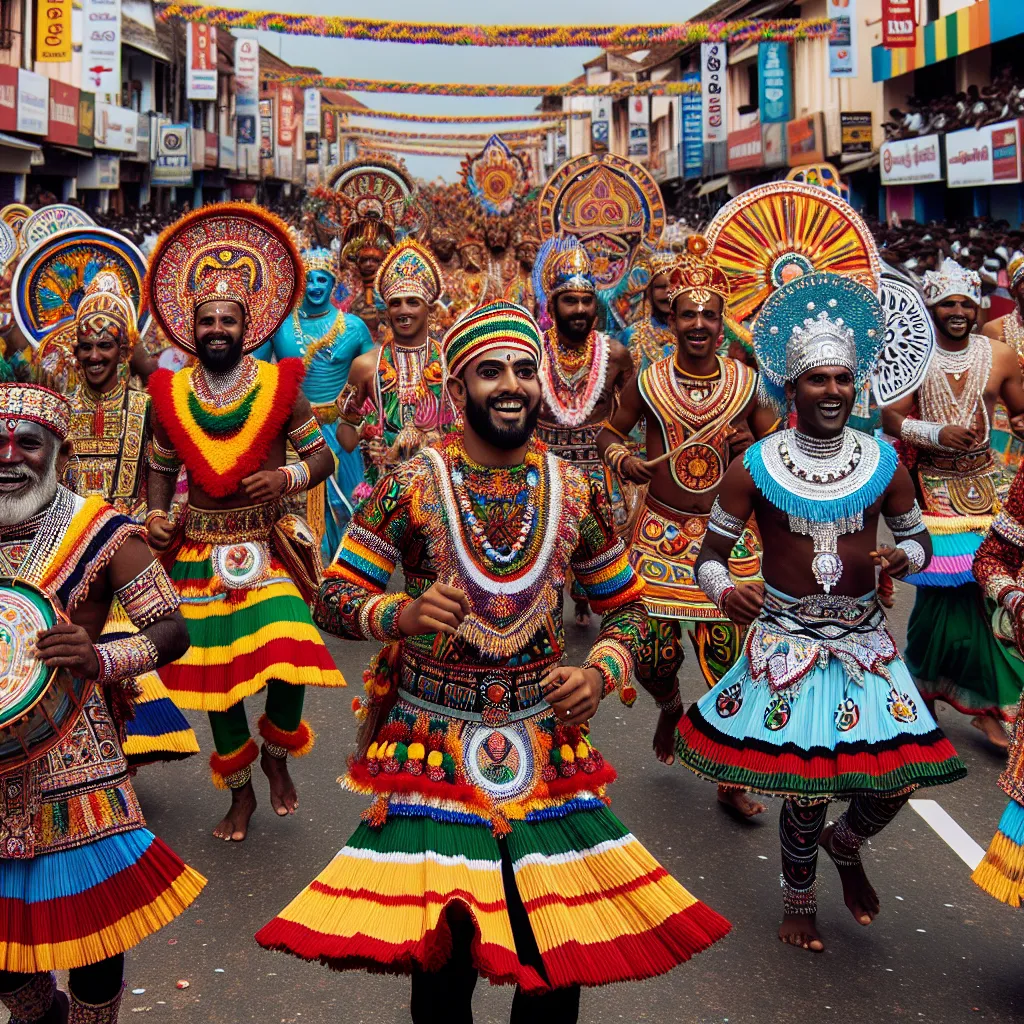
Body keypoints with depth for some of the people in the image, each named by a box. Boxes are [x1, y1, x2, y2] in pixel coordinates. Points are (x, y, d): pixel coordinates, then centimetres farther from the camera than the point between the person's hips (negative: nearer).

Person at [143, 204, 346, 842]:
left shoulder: (278, 385, -4)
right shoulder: (171, 394, 2)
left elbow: (325, 457, 0)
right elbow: (163, 466, 14)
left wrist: (288, 477, -19)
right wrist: (157, 514, -3)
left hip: (268, 548, -2)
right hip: (201, 554, 2)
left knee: (288, 658, -18)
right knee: (214, 671, 7)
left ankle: (278, 755, 15)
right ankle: (241, 791, 28)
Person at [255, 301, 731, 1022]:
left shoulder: (576, 492, 1)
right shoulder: (410, 488, -6)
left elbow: (626, 604, 12)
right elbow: (333, 601, -3)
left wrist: (600, 673, -7)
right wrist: (400, 613, -23)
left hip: (547, 748, 2)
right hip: (434, 750, -2)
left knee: (562, 963, 7)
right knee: (442, 962, 3)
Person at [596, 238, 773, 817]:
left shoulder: (744, 382, 1)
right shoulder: (649, 382, -1)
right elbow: (610, 433, 10)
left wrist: (753, 446, -8)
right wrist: (622, 459, -11)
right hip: (661, 533, 0)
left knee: (728, 656, 0)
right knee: (653, 656, -2)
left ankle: (730, 779, 17)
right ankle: (671, 708, 38)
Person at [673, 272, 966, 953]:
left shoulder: (884, 464, 0)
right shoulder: (754, 469, -6)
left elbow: (919, 539, 13)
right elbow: (711, 552, -1)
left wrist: (904, 558, -11)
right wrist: (724, 591, -23)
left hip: (864, 635, 2)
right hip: (786, 635, -2)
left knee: (901, 772, -6)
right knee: (804, 777, 2)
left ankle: (846, 845, 30)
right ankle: (800, 896, 31)